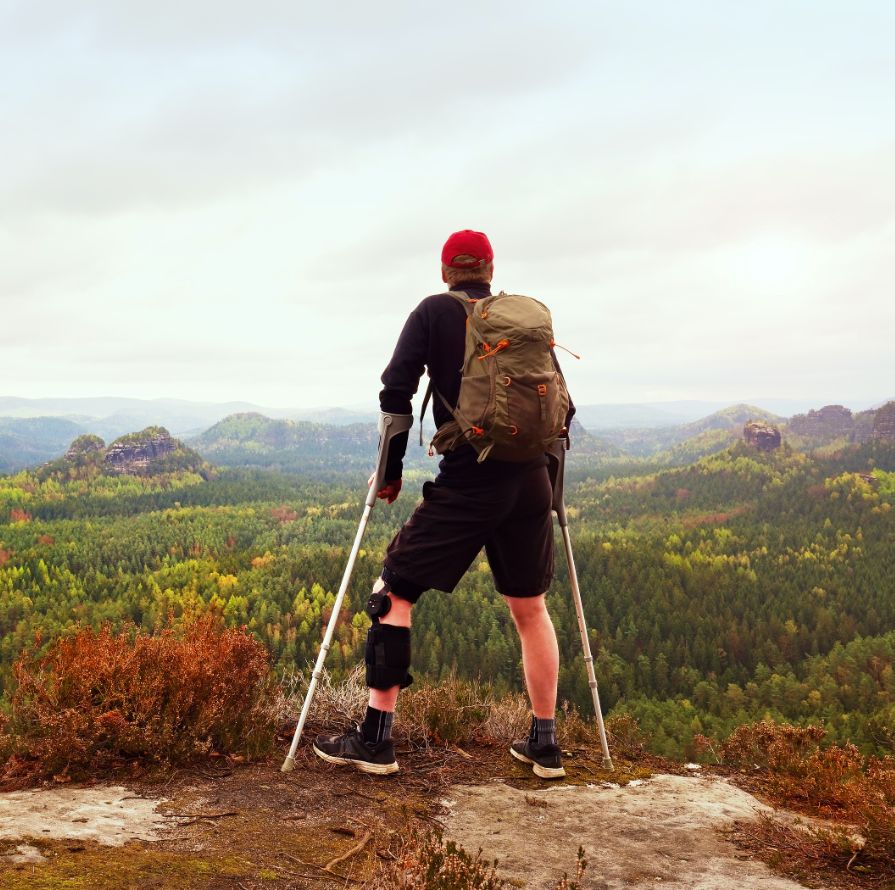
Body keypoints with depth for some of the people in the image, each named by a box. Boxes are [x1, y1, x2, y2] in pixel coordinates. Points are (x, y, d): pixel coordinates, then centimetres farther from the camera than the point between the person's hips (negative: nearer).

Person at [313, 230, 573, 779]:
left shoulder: (433, 313, 3)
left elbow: (395, 392, -4)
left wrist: (391, 471, 6)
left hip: (466, 484, -4)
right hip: (531, 482, 4)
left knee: (394, 593, 6)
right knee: (530, 608, 17)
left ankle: (376, 740, 6)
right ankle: (545, 745, 22)